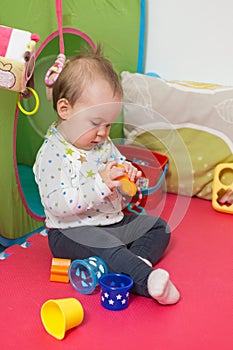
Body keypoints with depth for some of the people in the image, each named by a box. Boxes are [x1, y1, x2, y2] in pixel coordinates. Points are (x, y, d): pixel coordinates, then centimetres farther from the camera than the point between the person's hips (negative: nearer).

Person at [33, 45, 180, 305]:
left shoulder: (103, 144, 5)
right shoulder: (52, 153, -19)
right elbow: (57, 205, -27)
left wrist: (127, 174, -9)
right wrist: (99, 183, -33)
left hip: (112, 221, 9)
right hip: (71, 231, -8)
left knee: (158, 226, 4)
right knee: (105, 246, -37)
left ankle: (138, 261, -18)